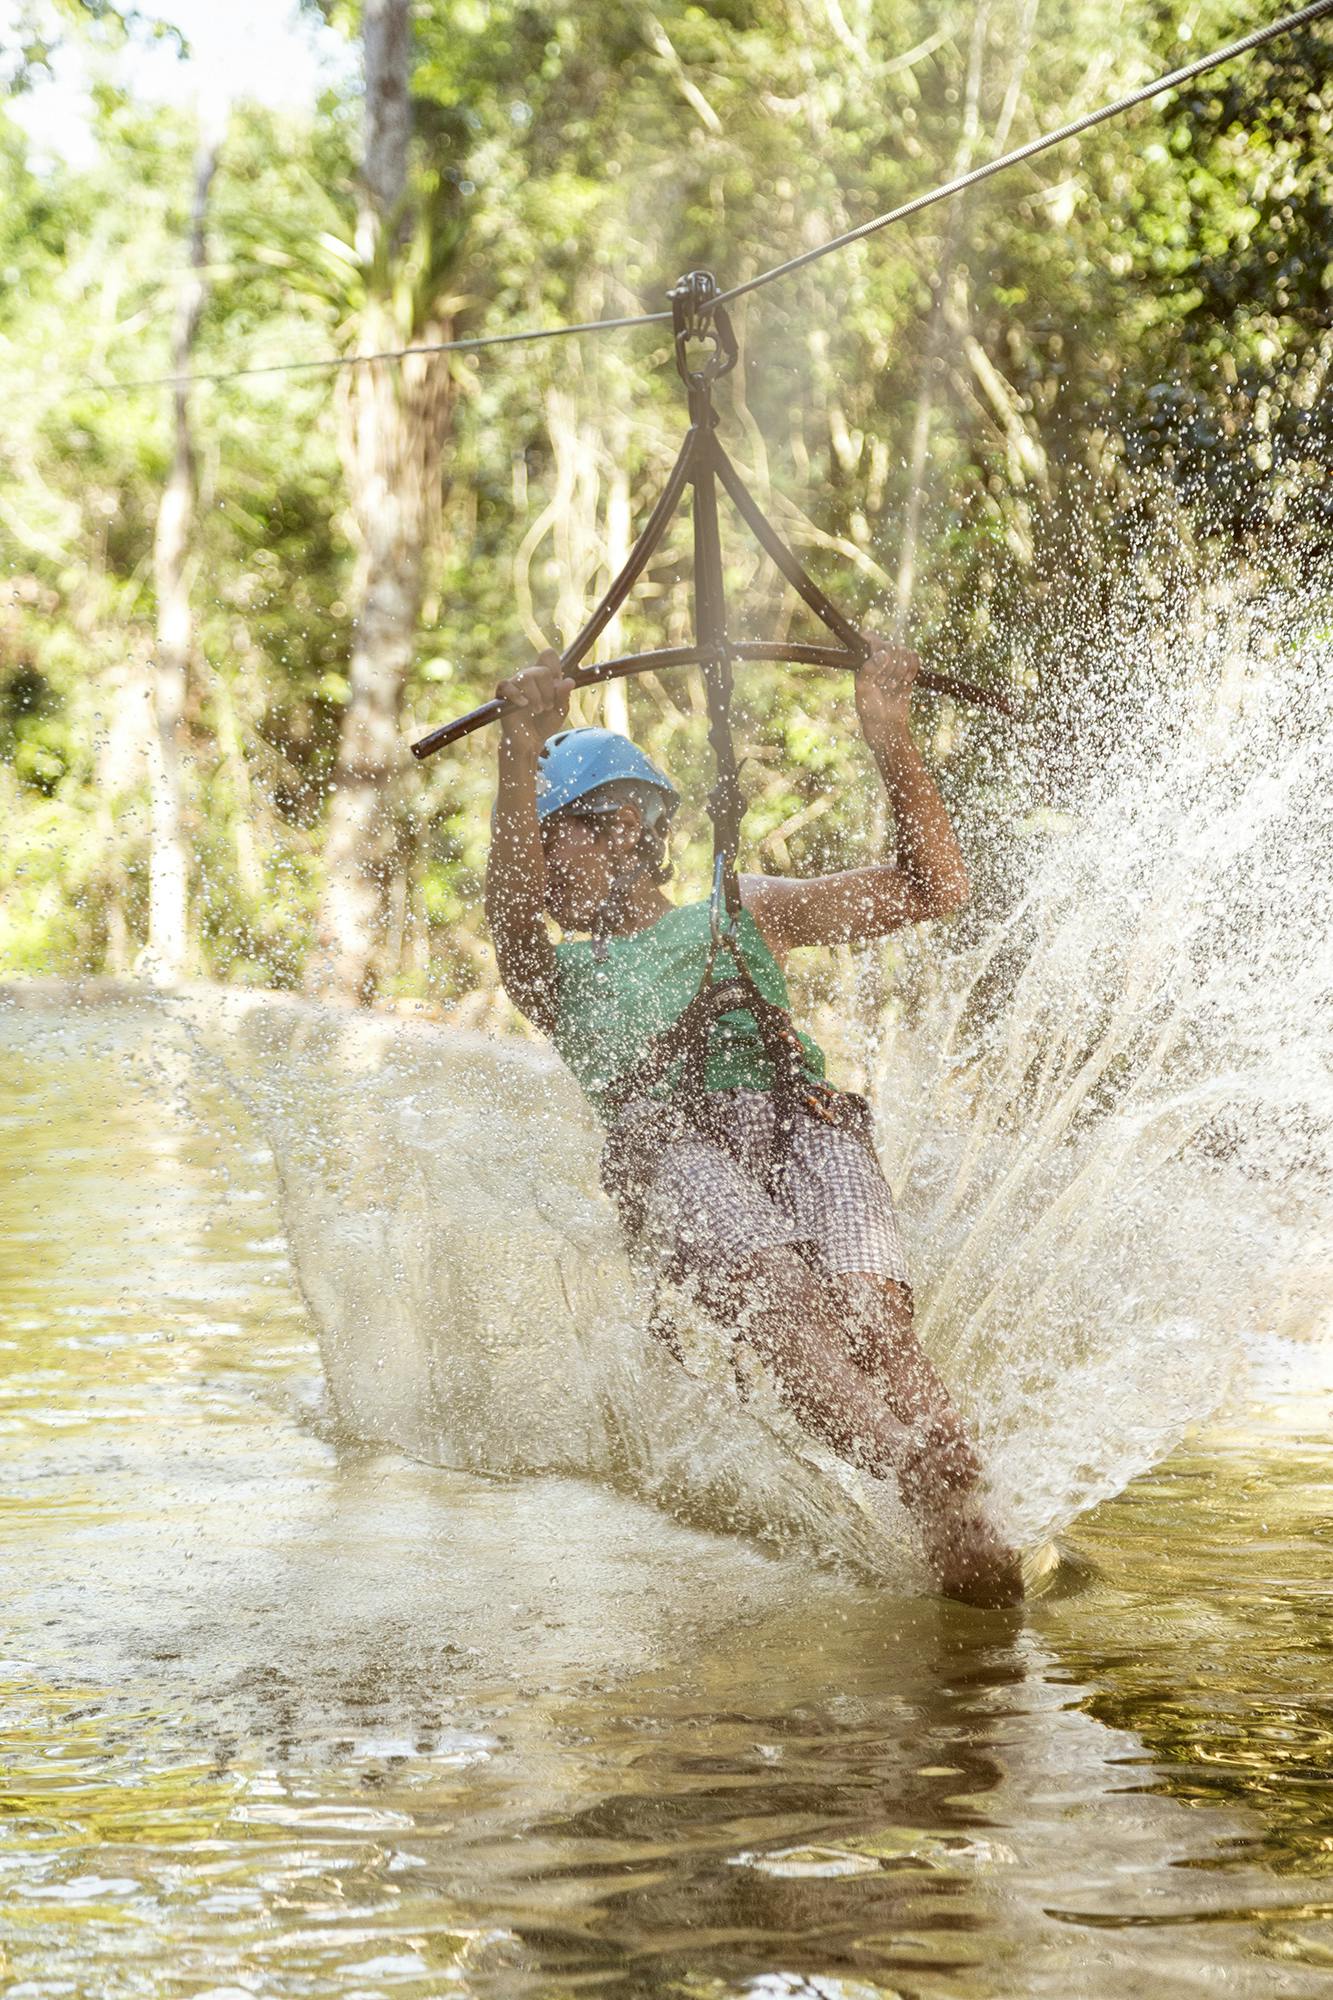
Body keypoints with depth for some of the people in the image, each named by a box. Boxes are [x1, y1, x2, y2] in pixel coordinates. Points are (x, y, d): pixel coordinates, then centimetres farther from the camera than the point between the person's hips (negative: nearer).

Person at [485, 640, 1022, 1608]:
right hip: (670, 1149, -1)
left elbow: (934, 886, 27)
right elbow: (511, 910, 7)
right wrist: (519, 754, -10)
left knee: (873, 1323, -30)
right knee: (780, 1300, -36)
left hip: (803, 1123, 2)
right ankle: (924, 1484, -55)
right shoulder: (558, 974, 34)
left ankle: (963, 1524, -47)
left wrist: (888, 735, 15)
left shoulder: (747, 913, 36)